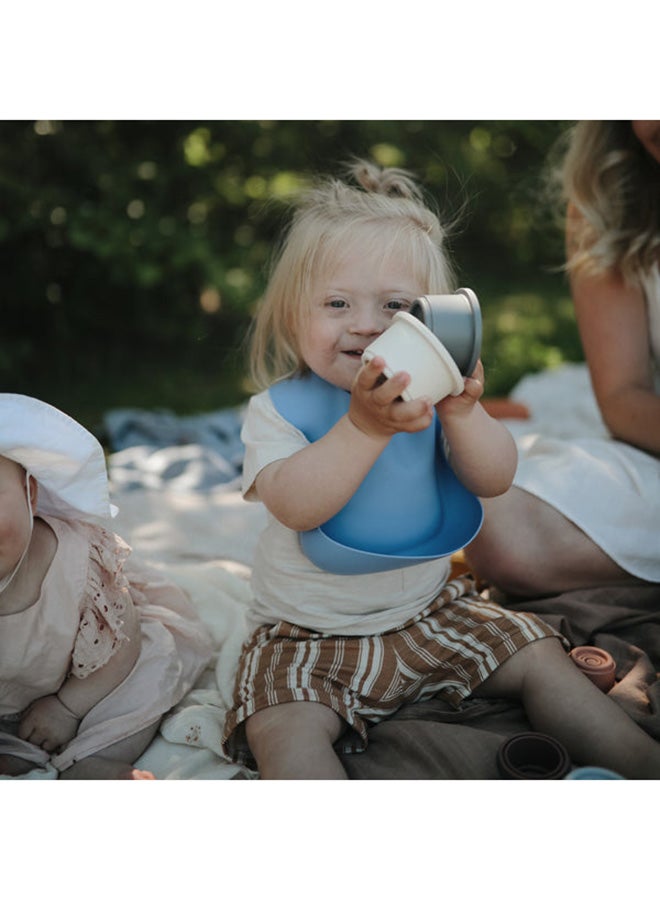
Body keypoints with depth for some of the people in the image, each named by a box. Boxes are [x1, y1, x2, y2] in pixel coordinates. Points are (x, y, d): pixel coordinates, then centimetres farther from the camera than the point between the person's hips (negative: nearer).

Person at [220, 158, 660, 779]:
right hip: (310, 637, -3)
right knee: (282, 733, -28)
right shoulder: (279, 407, -13)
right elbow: (294, 506, -29)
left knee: (539, 654, -2)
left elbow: (495, 480, -11)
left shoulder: (431, 397, -3)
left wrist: (462, 412, -30)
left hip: (432, 611, 3)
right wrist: (364, 425, -40)